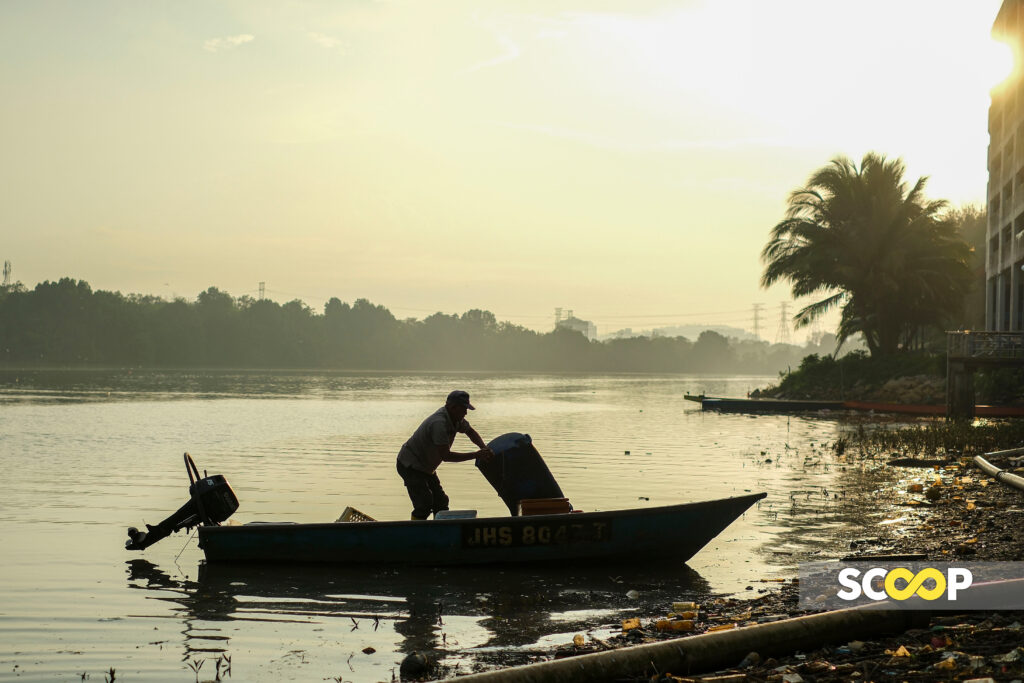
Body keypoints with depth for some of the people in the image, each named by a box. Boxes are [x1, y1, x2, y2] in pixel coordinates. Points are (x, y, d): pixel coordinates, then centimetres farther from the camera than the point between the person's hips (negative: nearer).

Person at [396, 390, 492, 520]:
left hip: (426, 468, 10)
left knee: (441, 502, 10)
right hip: (410, 465, -10)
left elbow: (470, 432, 18)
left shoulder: (455, 418, -3)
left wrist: (484, 447, -2)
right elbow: (445, 456, -35)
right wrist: (476, 455, -33)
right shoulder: (439, 423, -32)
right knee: (424, 504, -21)